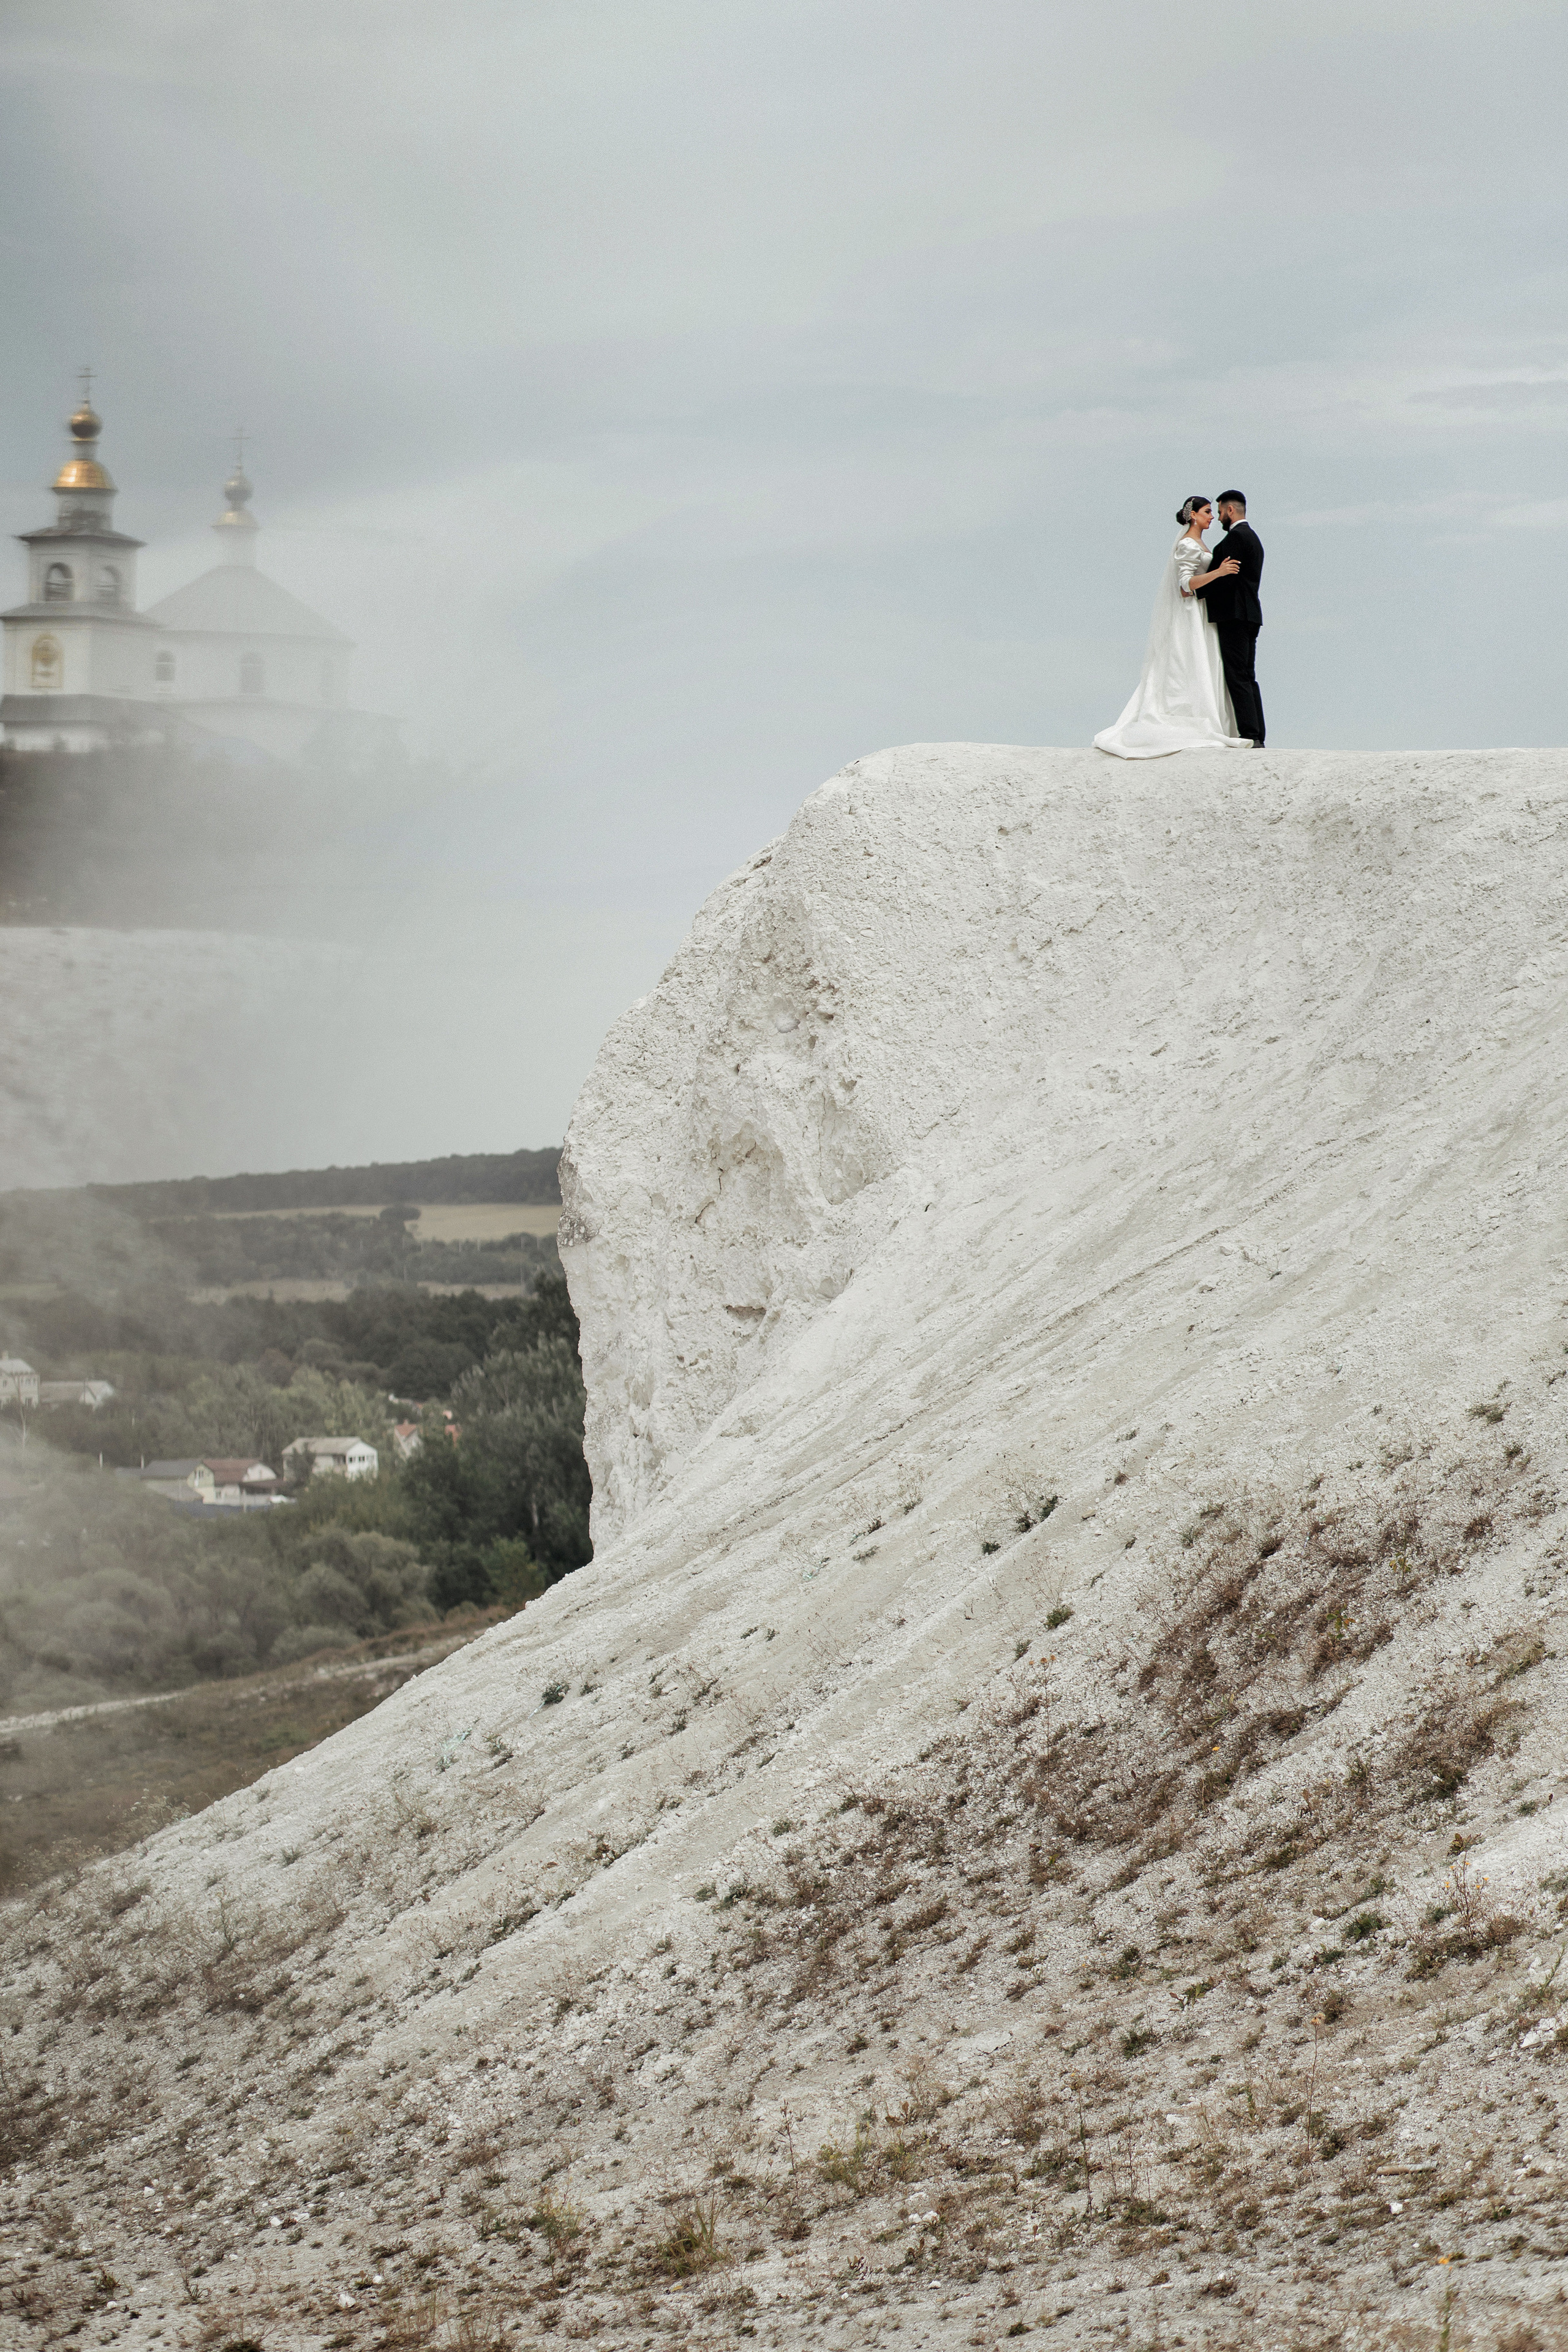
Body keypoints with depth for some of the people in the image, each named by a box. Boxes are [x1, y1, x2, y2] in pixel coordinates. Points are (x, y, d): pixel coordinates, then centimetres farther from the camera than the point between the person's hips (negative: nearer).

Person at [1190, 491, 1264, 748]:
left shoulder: (1236, 536, -10)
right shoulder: (1253, 538, 22)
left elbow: (1227, 579, -17)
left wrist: (1194, 591, -10)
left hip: (1233, 615, -10)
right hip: (1250, 614, 10)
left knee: (1238, 677, -12)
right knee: (1248, 677, 8)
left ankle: (1250, 736, -18)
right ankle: (1257, 737, 5)